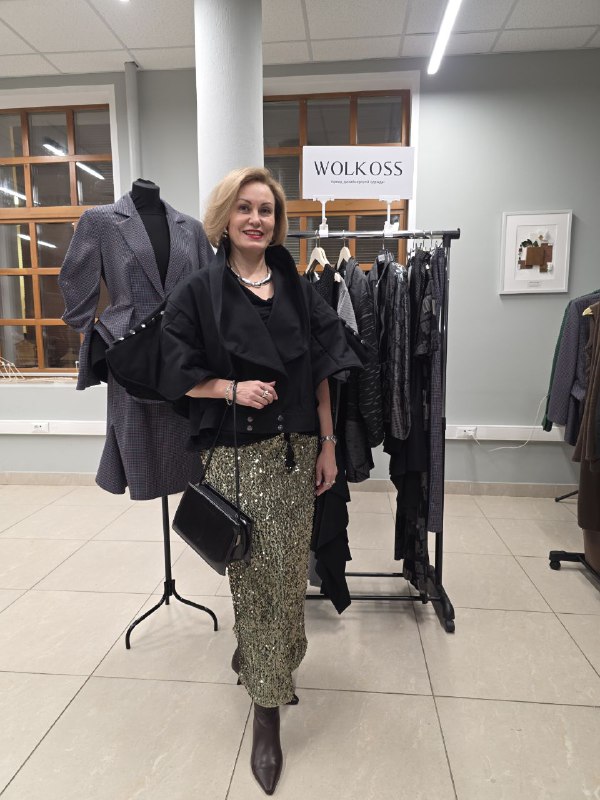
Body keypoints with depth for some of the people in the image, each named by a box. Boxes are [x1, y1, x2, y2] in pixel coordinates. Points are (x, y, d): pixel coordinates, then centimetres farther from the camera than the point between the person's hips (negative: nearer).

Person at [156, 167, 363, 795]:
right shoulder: (199, 292, -2)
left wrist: (327, 446, 3)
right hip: (235, 455, -3)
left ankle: (255, 657, 41)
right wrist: (233, 388, -16)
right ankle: (267, 707, 24)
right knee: (253, 574, 4)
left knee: (288, 573, 12)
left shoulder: (298, 289, 7)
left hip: (296, 450, 4)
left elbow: (320, 373, 7)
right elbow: (176, 375, -2)